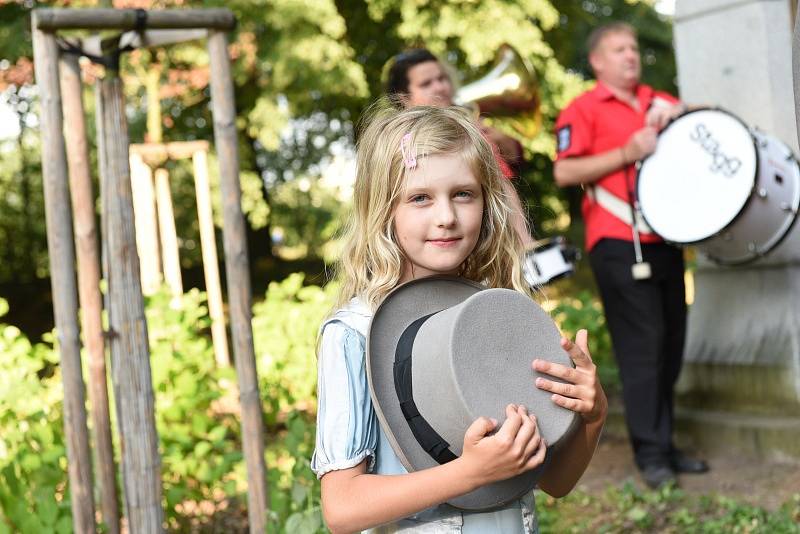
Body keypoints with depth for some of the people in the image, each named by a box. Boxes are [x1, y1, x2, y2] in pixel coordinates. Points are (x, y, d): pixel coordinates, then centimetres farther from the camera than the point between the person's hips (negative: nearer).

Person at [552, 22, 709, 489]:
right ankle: (650, 453, -1)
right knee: (641, 345, -7)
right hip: (618, 244, -6)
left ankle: (664, 442, 18)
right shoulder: (583, 110, 0)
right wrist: (626, 153, -17)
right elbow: (564, 173, -10)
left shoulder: (664, 103, 17)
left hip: (665, 240, 6)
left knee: (670, 343, 8)